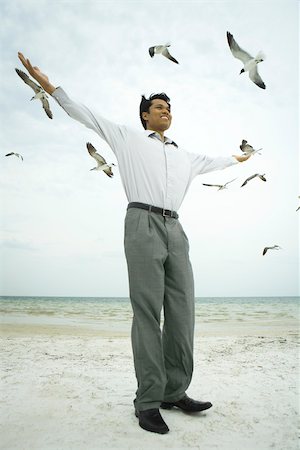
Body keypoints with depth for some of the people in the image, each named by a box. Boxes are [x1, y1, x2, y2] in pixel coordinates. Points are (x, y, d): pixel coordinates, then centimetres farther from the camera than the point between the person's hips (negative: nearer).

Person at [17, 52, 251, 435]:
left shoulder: (183, 156, 30)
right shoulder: (128, 138, 17)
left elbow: (211, 162, 48)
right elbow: (86, 115, 18)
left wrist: (237, 158, 62)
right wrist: (47, 84, 16)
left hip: (175, 230, 6)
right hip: (143, 224, -5)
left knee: (182, 313, -2)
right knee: (148, 313, -10)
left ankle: (174, 392, 8)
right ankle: (148, 400, -3)